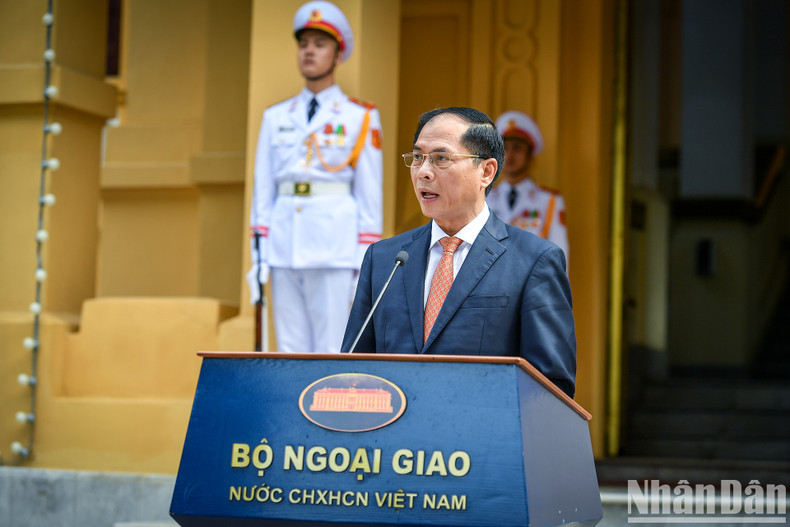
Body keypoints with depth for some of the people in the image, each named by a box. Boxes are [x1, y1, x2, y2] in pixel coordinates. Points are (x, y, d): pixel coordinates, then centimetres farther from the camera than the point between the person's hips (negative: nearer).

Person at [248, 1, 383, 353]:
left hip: (334, 248, -4)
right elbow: (262, 192, 13)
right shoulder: (276, 118, 13)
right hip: (284, 249, 4)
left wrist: (365, 265, -5)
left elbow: (370, 196, 1)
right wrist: (259, 255, 5)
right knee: (291, 354, 5)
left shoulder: (360, 118, 4)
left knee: (332, 354, -5)